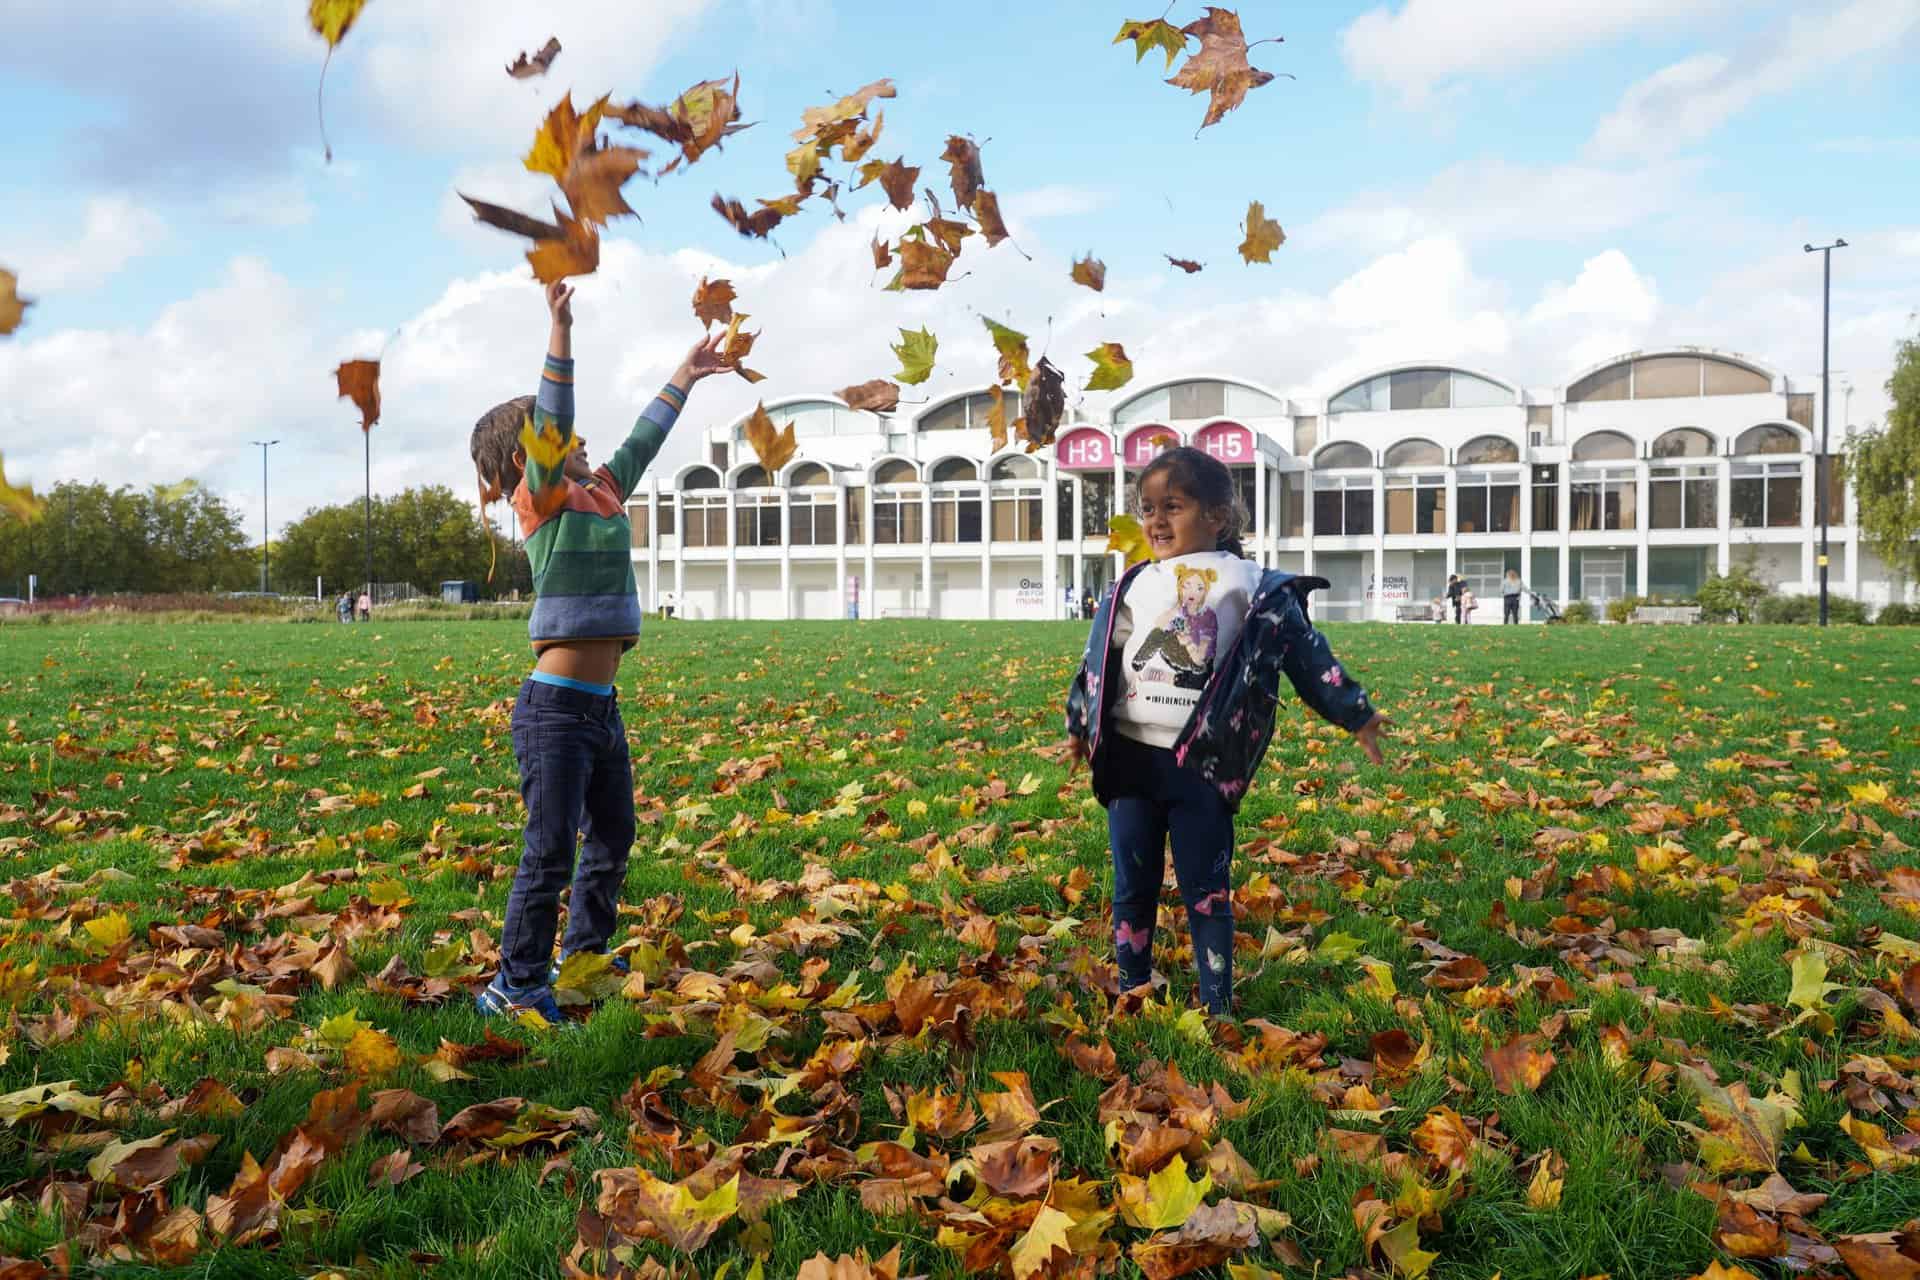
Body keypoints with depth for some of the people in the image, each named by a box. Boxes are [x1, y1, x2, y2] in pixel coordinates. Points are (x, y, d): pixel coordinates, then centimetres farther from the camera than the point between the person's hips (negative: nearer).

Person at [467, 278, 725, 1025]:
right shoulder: (542, 501, -6)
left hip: (601, 708, 8)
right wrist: (560, 330, -25)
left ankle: (582, 960, 34)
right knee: (549, 853, -5)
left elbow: (641, 442, 24)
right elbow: (549, 422, -18)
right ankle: (515, 986, 8)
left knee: (611, 843, 18)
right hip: (555, 708, -8)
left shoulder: (601, 495, 14)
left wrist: (685, 377, 29)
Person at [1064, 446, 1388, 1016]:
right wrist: (1079, 726, 22)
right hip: (1131, 756, 3)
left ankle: (1217, 1006, 19)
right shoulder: (1134, 586, 9)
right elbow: (1101, 660, 18)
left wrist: (1355, 713, 7)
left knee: (1206, 892, 6)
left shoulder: (1247, 584, 0)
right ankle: (1132, 993, 27)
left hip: (1202, 763, -3)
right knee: (1133, 887, 12)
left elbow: (1303, 651, 5)